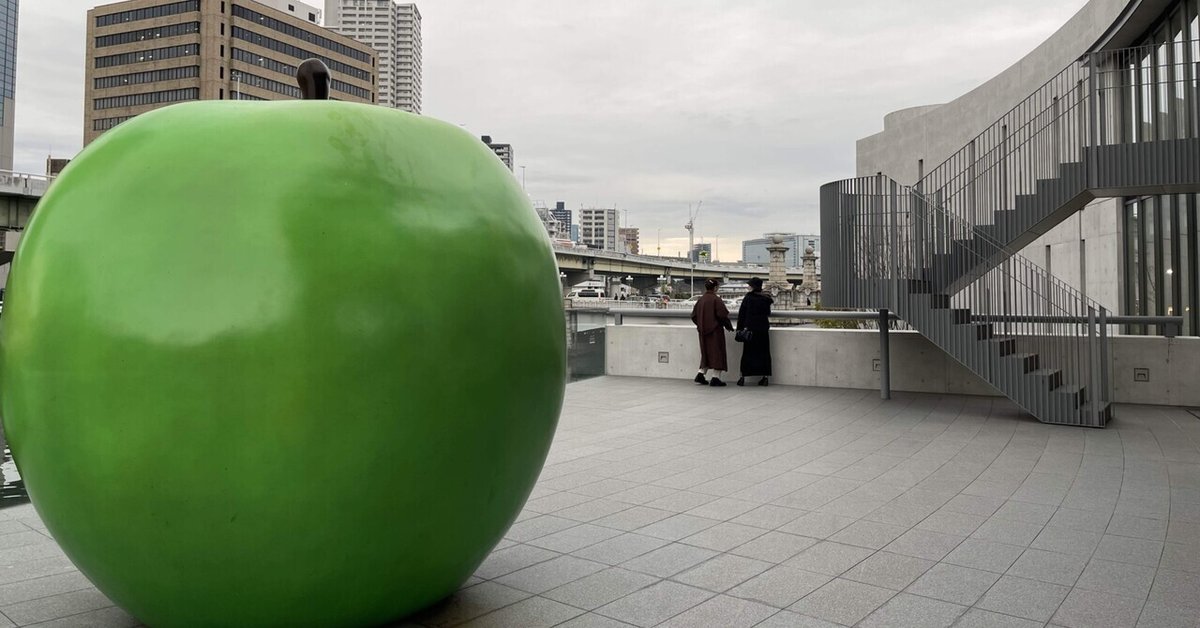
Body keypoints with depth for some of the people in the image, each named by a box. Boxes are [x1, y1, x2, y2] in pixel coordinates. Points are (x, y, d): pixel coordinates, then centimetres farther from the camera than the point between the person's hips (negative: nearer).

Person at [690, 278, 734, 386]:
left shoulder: (700, 300, 6)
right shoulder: (716, 300, -13)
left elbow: (694, 316, 10)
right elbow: (722, 315, -18)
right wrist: (729, 326, -3)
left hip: (703, 332, 6)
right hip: (715, 331, -6)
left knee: (706, 353, 17)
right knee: (716, 352, 1)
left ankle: (700, 374, 12)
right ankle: (715, 378, -1)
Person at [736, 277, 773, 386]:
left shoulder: (748, 298, -7)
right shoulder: (766, 298, 4)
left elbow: (741, 314, -5)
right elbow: (768, 314, 12)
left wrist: (739, 328, 0)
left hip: (750, 329, -3)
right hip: (763, 329, 3)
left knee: (747, 353, 2)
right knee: (763, 352, 8)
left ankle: (743, 377, 2)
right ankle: (765, 377, 7)